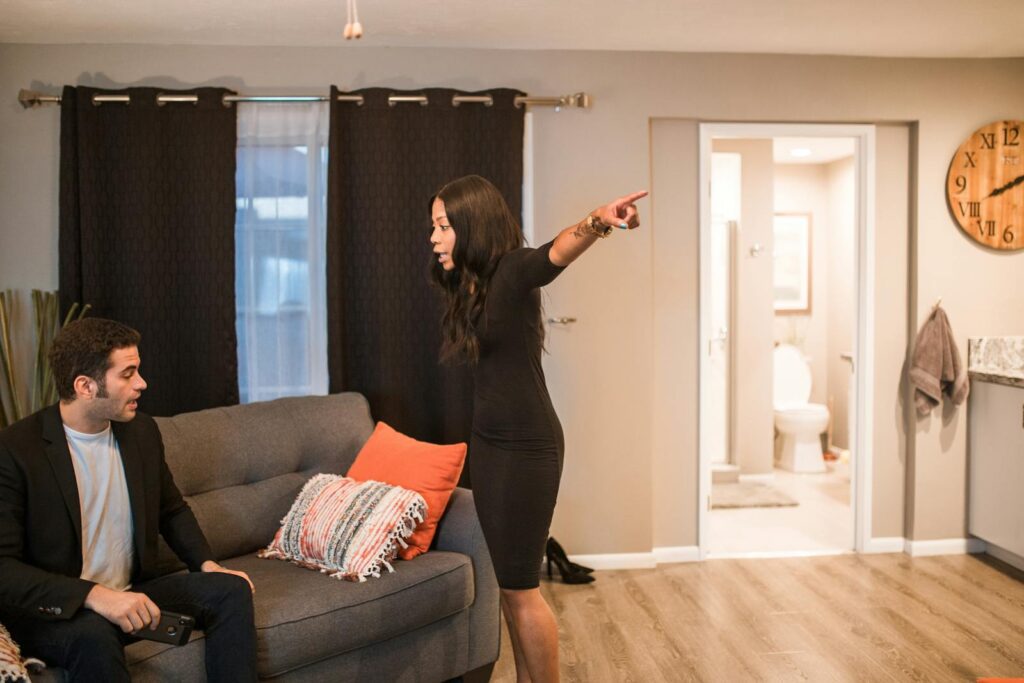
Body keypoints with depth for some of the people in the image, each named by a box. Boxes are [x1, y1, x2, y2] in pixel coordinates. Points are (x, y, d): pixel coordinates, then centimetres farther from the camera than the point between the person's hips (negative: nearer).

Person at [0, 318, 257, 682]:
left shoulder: (142, 431, 3)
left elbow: (172, 509, 18)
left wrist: (207, 564, 1)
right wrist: (94, 595, -31)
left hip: (130, 594, 6)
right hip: (54, 609, -6)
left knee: (231, 589, -12)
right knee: (94, 635, -37)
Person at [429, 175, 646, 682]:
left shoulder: (513, 271, -15)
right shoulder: (468, 287, 9)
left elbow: (558, 252, -36)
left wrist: (599, 221, -54)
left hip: (526, 448, -8)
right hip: (488, 444, 8)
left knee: (520, 587, 1)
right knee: (509, 583, 16)